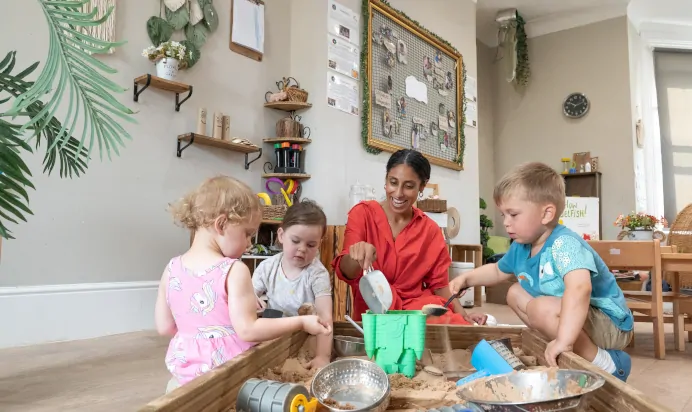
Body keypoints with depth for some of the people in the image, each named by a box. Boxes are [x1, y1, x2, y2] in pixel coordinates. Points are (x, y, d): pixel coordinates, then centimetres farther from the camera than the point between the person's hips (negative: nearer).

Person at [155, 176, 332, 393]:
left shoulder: (172, 269, -2)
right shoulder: (234, 271, -19)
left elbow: (164, 326, 5)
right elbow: (248, 330, -22)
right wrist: (301, 322, -16)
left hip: (184, 369, 6)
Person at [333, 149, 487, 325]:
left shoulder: (430, 230, 6)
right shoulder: (363, 213, -4)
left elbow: (439, 283, 8)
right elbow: (345, 273, -14)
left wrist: (464, 315, -9)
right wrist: (356, 258, -37)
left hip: (420, 310, 4)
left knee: (460, 325, -26)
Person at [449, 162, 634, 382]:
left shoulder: (564, 244, -30)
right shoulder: (521, 248, -1)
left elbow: (579, 288, -49)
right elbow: (498, 271, 20)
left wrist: (564, 340, -55)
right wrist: (466, 278, 6)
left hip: (611, 325, -9)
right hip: (571, 317, 9)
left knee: (542, 309, -32)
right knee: (516, 294, 12)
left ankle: (608, 364, -12)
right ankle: (576, 352, 8)